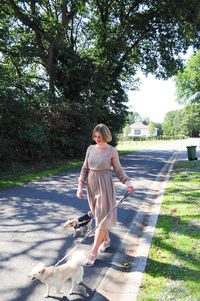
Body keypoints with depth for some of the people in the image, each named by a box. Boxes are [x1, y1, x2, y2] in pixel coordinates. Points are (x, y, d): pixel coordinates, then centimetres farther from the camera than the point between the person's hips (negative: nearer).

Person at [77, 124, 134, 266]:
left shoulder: (112, 151, -7)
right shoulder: (90, 149, 4)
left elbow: (119, 170, 0)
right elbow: (85, 168, 9)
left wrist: (128, 182, -15)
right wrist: (80, 186, 4)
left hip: (105, 186, -5)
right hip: (92, 185, 5)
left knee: (102, 218, -2)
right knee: (98, 215, 17)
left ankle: (93, 253, 6)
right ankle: (106, 240, 39)